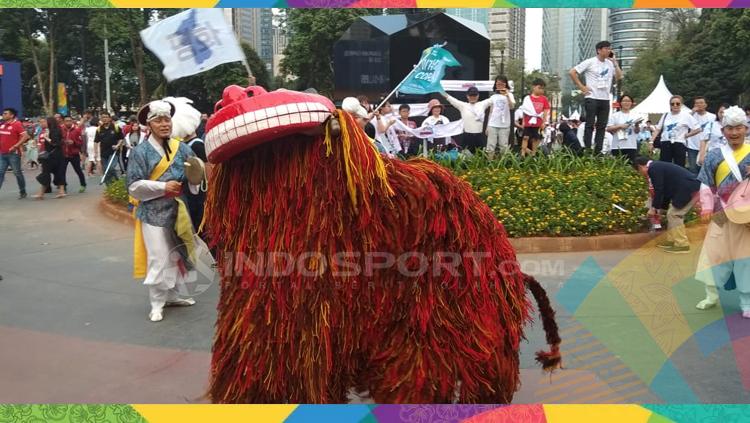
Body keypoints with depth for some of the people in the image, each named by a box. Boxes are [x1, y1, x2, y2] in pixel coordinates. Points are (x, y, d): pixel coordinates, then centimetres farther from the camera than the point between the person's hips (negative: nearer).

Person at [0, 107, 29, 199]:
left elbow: (25, 136, -18)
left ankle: (22, 192, 15)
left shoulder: (17, 124, -9)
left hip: (13, 153, -6)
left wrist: (15, 146, -19)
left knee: (17, 173, 3)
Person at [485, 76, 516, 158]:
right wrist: (487, 125, 11)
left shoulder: (509, 95, 3)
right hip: (492, 125, 2)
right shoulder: (493, 97, 12)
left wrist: (507, 96, -28)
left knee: (504, 147, -1)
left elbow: (512, 106, -15)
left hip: (504, 125, -2)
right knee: (490, 146, -1)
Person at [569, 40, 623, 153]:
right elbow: (572, 72, -6)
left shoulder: (611, 63, 11)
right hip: (592, 98, -5)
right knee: (590, 125, -3)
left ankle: (598, 151, 10)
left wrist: (615, 63, 1)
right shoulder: (590, 62, -4)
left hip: (605, 99, 5)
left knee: (602, 126, 6)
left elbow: (619, 77, 7)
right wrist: (581, 87, -8)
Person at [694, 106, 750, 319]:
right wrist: (706, 208, -2)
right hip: (721, 215, 1)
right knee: (715, 253, 7)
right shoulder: (714, 155, 1)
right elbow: (706, 185, 3)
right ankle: (712, 295, 23)